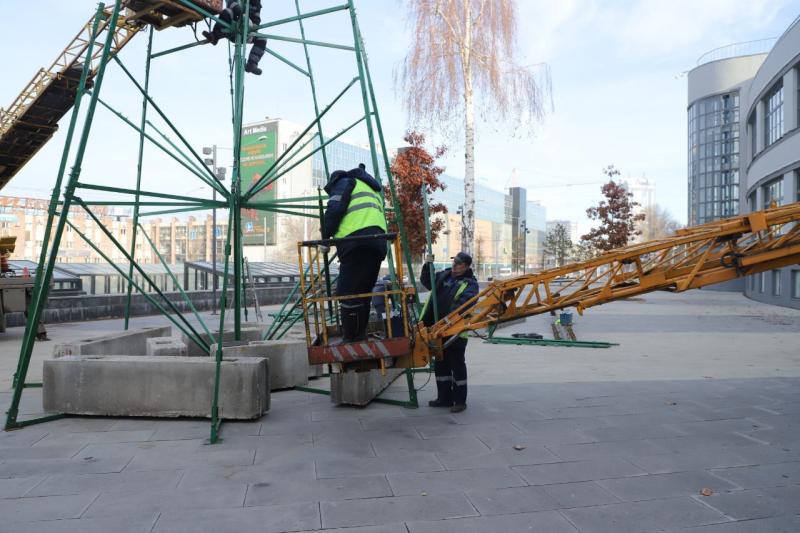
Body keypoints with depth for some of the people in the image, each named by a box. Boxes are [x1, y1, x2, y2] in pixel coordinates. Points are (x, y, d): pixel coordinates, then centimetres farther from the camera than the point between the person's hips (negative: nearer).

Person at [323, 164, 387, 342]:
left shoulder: (344, 182, 13)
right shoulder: (372, 191, 37)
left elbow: (334, 210, -3)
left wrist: (325, 237, 6)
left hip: (356, 242, -8)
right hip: (378, 242, 8)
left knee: (347, 293, -8)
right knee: (363, 293, 12)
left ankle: (351, 339, -9)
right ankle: (360, 336, 14)